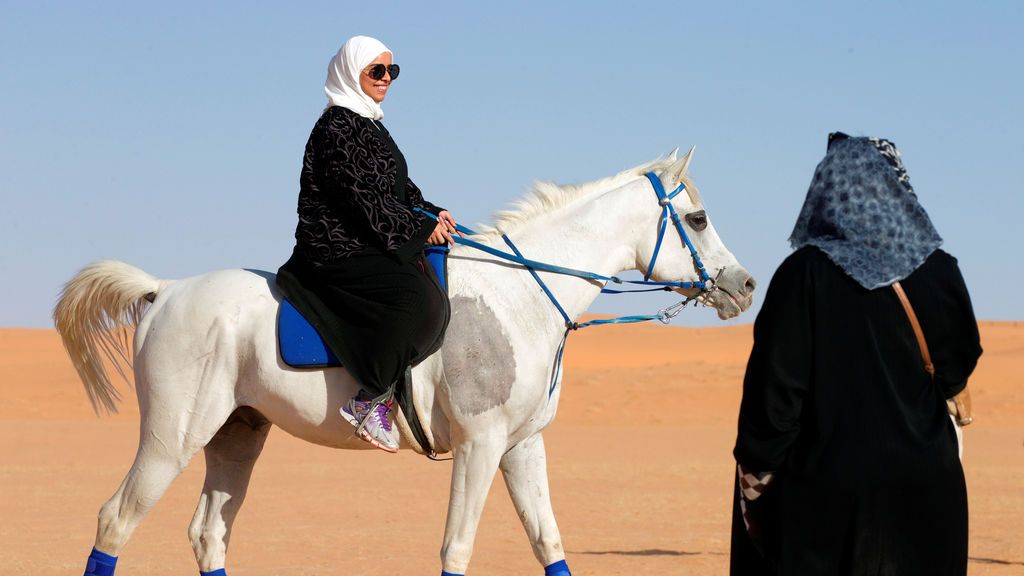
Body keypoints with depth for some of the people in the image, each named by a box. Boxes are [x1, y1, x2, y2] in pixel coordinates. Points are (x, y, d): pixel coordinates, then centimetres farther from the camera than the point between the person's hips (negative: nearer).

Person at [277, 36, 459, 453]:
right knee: (416, 300, -31)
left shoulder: (370, 126, 20)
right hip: (337, 252, -11)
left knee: (445, 289, 10)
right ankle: (369, 403, -24)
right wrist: (420, 228, -13)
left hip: (371, 247, 11)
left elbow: (398, 189, 23)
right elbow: (364, 196, -19)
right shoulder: (338, 128, -13)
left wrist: (432, 214, 6)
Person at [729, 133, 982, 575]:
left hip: (825, 484, -2)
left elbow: (776, 380, -12)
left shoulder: (804, 274, -11)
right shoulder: (939, 273, -2)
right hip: (923, 488, 3)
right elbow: (958, 371, 10)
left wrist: (755, 471, -3)